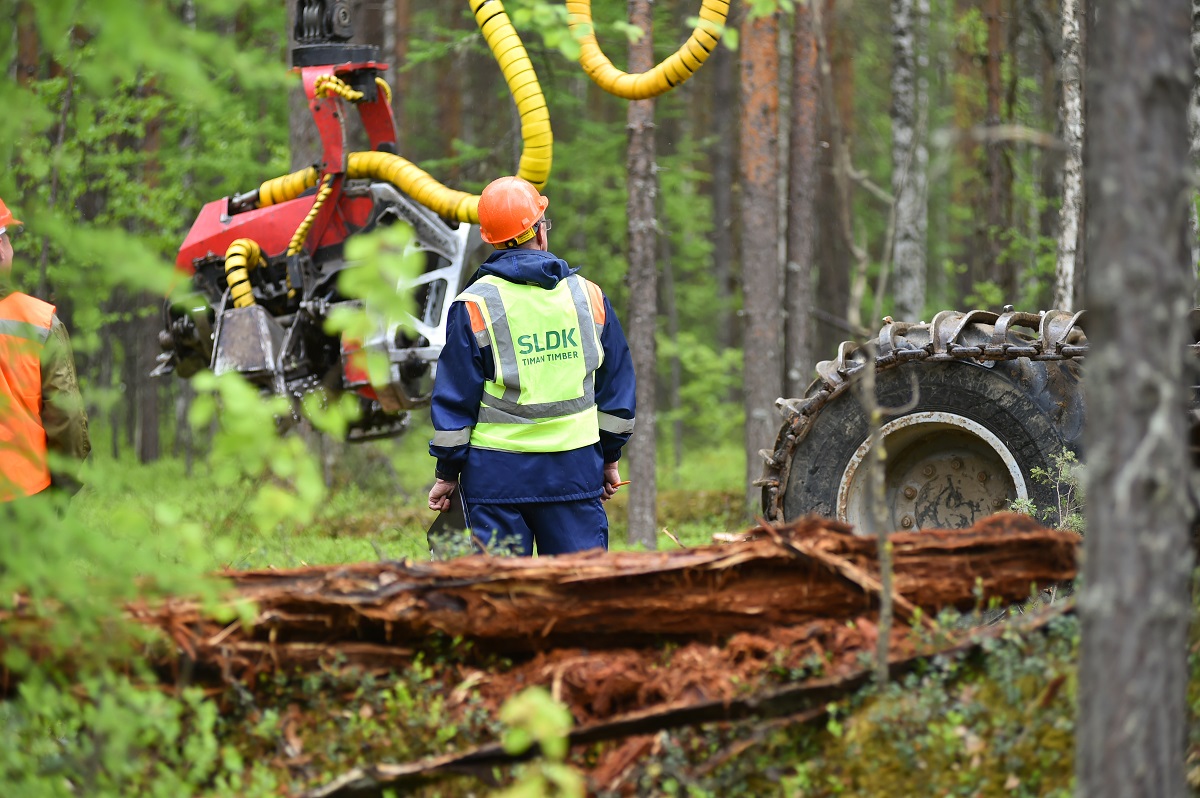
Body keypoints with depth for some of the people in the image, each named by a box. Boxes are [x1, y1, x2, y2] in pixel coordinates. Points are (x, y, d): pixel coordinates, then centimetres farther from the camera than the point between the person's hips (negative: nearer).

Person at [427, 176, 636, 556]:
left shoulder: (474, 306, -4)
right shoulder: (588, 296, 5)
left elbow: (455, 396, -2)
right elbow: (616, 383, 13)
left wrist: (447, 472, 6)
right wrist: (611, 457, 22)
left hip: (498, 471, -2)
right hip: (575, 468, 2)